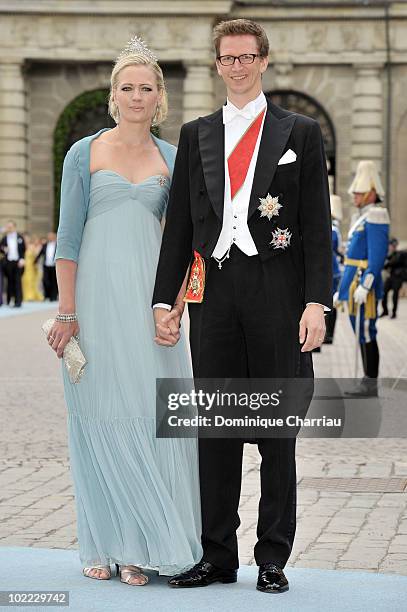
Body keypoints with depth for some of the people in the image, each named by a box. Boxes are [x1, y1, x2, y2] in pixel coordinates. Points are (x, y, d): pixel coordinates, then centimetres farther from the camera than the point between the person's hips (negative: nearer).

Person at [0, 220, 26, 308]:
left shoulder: (20, 238, 5)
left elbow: (24, 249, 5)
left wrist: (22, 259, -7)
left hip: (18, 262, -1)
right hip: (8, 263, 1)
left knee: (17, 281, -4)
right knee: (10, 281, 2)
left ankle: (18, 301, -2)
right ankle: (9, 300, 9)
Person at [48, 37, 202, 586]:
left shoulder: (170, 159, 10)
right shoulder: (84, 154, 3)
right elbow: (68, 237, 0)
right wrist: (67, 313, -7)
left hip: (150, 300, 2)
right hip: (97, 295, -2)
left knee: (153, 415, -1)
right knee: (101, 418, 1)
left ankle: (141, 546, 8)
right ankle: (102, 546, 10)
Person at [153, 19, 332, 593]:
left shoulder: (300, 132, 6)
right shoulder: (196, 135, 14)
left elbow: (317, 226, 1)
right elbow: (179, 223, 12)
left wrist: (316, 302, -9)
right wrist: (164, 300, 5)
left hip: (277, 294, -2)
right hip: (213, 292, 3)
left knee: (278, 432, 3)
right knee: (216, 428, 6)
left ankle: (273, 559, 11)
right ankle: (218, 556, 15)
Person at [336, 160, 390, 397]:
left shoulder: (376, 216, -12)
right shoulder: (360, 218, 20)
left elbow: (377, 255, -19)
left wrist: (364, 285, -25)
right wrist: (342, 290, 24)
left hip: (364, 283, -10)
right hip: (354, 284, 10)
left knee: (366, 334, -8)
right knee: (361, 334, 11)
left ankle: (371, 384, -5)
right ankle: (367, 382, 15)